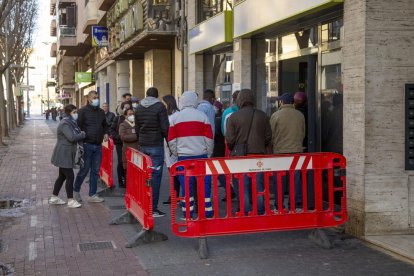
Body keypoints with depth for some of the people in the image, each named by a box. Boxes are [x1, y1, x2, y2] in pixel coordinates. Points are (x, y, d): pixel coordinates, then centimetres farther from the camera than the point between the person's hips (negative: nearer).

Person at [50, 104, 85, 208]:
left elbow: (77, 134, 18)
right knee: (70, 177, -7)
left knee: (62, 176, 16)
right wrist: (83, 134, -13)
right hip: (63, 155, -10)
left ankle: (54, 197, 25)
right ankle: (70, 200, -1)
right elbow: (72, 137, -27)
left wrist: (81, 134, -2)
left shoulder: (71, 123, 14)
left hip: (66, 155, 10)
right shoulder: (65, 124, -18)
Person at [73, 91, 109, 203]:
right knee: (85, 169, -1)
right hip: (87, 144, -6)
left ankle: (92, 195, 14)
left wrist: (105, 133, 10)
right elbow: (78, 126, -9)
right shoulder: (83, 111, -5)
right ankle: (75, 190, 19)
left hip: (98, 145, 6)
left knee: (96, 171, 7)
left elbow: (105, 125, 28)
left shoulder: (101, 112, 14)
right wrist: (83, 137, -16)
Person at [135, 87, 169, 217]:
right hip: (156, 145, -6)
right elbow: (165, 128, -11)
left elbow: (137, 128, 14)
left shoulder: (139, 108, 11)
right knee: (155, 176, -4)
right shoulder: (160, 106, -7)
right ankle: (153, 209, -5)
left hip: (143, 146, 6)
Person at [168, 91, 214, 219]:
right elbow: (209, 138, -2)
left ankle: (187, 212, 7)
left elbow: (171, 140, 3)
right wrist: (209, 154, 9)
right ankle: (207, 211, 8)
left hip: (183, 156, 1)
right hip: (201, 155, -1)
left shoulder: (175, 118, 2)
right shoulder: (202, 116, -3)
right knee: (204, 183, 6)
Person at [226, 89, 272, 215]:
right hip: (259, 154, 2)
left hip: (241, 156, -2)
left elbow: (229, 139, -6)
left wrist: (233, 150, 12)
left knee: (244, 186, 3)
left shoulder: (234, 117, -5)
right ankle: (260, 212, 12)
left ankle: (246, 213, 4)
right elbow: (268, 137, 6)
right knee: (259, 185, 9)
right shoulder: (262, 116, 4)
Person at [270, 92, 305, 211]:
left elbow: (271, 135, -4)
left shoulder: (276, 115, -7)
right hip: (297, 150, 3)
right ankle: (296, 204, 9)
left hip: (280, 151, -3)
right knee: (296, 178, 7)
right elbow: (303, 133, 13)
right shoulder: (300, 115, 4)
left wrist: (270, 151, 7)